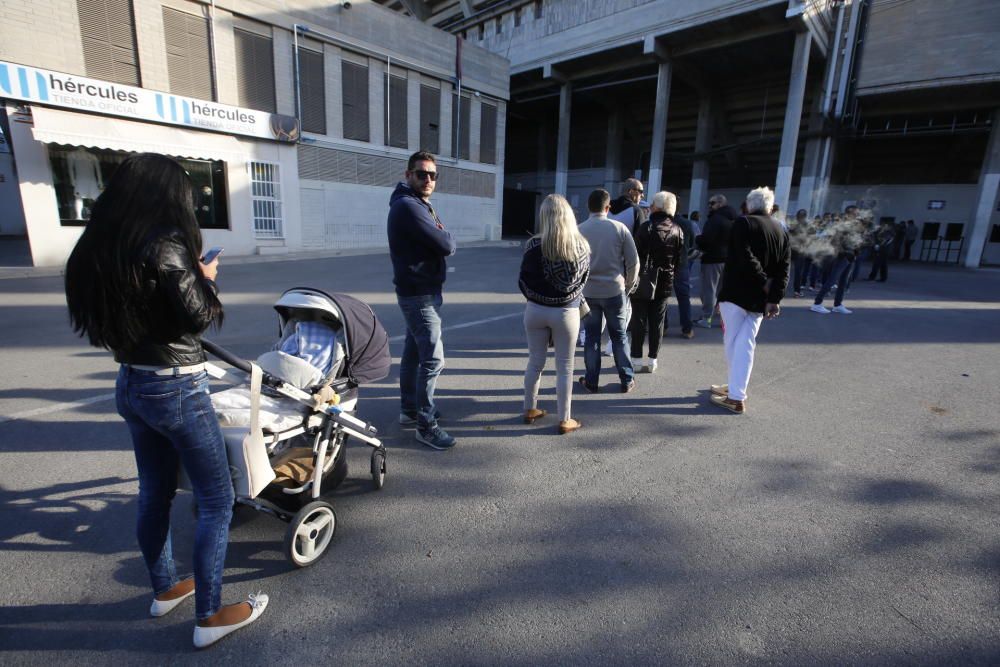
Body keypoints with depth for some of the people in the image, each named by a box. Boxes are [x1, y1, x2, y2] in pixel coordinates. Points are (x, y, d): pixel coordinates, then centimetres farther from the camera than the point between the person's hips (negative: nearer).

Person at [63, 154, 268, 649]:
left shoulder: (100, 247, 4)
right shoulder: (164, 243, -18)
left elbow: (138, 306, 9)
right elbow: (199, 316, -20)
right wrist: (206, 277, -3)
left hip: (131, 385, 8)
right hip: (177, 390, -8)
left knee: (154, 493, 22)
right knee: (216, 501, 6)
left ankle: (164, 590, 42)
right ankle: (209, 616, 19)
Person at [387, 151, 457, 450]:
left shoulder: (417, 204, 17)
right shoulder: (408, 206, -18)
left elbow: (440, 241, 13)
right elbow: (446, 245, -21)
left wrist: (442, 236, -7)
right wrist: (447, 235, -1)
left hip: (418, 291, 10)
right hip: (420, 294, -10)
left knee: (413, 352, 17)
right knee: (433, 358, -8)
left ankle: (409, 409, 30)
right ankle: (425, 425, 2)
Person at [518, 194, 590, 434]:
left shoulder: (534, 245, -11)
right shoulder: (581, 246, -8)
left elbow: (523, 281, -5)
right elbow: (583, 279, 5)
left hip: (535, 310, 1)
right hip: (566, 313, -1)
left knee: (535, 362, 16)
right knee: (564, 368, 8)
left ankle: (530, 410, 29)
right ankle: (564, 420, 17)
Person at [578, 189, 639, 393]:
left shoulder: (578, 230, -4)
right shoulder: (620, 228, -5)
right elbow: (633, 262, -3)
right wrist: (628, 287, 10)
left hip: (588, 292, 0)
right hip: (614, 291, 0)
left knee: (591, 337, 11)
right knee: (619, 335, 13)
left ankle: (591, 381, 17)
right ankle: (627, 380, 21)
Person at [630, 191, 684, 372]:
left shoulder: (647, 227, -12)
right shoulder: (678, 231, 3)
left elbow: (636, 254, -15)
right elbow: (680, 260, 5)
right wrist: (669, 273, 15)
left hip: (644, 281, -4)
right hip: (665, 283, 4)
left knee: (639, 320, 3)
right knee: (657, 322, 9)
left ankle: (637, 359, 7)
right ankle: (652, 359, 15)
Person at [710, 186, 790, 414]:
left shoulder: (743, 223, -5)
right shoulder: (781, 231, 12)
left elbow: (745, 258, -19)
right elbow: (784, 269, 2)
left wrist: (764, 282, -11)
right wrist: (774, 298, -4)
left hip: (736, 292, -5)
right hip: (760, 298, 5)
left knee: (732, 342, 1)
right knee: (746, 345, 9)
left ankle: (735, 397, 3)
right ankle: (736, 390, 11)